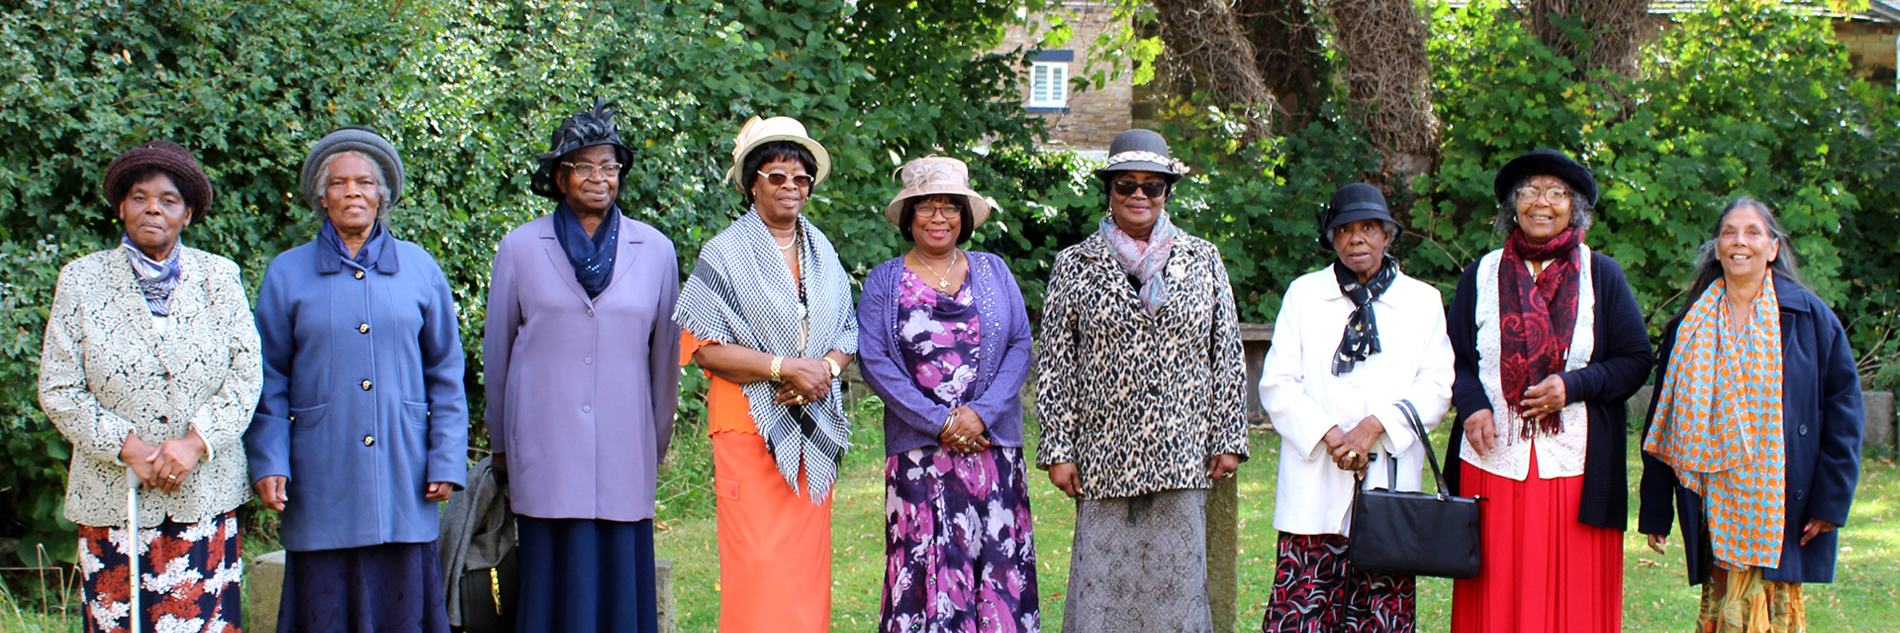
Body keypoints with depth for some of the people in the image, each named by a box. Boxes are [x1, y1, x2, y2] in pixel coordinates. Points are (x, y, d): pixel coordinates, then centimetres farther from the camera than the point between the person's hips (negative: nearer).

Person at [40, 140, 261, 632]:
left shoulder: (220, 278, 7)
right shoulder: (81, 281, 4)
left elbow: (246, 375, 1)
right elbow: (58, 390, 0)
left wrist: (195, 442, -13)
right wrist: (128, 447, -11)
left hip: (205, 495, 1)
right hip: (113, 496, 0)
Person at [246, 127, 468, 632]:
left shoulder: (419, 268, 8)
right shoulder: (287, 274, 6)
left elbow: (445, 373, 10)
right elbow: (269, 382, 6)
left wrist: (447, 460, 3)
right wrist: (268, 463, -3)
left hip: (402, 477, 1)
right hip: (321, 483, -1)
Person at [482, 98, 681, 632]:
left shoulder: (655, 251, 8)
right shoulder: (521, 248, 5)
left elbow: (665, 354, 13)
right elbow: (497, 349, 12)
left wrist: (657, 446, 16)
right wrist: (501, 445, 15)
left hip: (624, 453, 1)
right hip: (545, 451, -1)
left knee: (622, 584, -1)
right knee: (555, 583, -3)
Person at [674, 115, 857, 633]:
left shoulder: (822, 254, 14)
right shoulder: (725, 254, -3)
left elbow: (846, 334, 16)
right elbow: (705, 347, -10)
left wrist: (826, 367, -7)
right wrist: (785, 367, -16)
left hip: (814, 429, 5)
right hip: (751, 427, -5)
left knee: (808, 559, 4)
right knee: (758, 564, -9)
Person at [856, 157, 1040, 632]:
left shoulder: (994, 273, 12)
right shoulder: (884, 282, 7)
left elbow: (1021, 345, 5)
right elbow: (873, 360, -2)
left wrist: (982, 412, -11)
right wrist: (939, 422, -11)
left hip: (992, 445, 2)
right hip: (919, 450, -1)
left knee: (998, 561, -3)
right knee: (928, 565, -7)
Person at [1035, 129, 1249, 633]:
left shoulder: (1203, 261, 9)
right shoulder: (1076, 266, 6)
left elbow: (1228, 358, 10)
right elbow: (1054, 365, 4)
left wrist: (1229, 439, 4)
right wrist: (1058, 450, -2)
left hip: (1182, 457, 1)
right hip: (1105, 459, -1)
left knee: (1177, 585, 1)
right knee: (1104, 588, -3)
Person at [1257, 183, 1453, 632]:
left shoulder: (1423, 301, 12)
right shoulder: (1303, 294, 12)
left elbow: (1436, 388, 4)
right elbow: (1277, 385, 5)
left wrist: (1375, 426, -11)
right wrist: (1329, 436, -10)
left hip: (1389, 485, 0)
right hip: (1314, 488, 0)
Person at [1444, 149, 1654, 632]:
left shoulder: (1602, 276, 7)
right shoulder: (1481, 276, 10)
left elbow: (1636, 360, 5)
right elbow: (1455, 359, 13)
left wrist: (1573, 386, -11)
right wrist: (1472, 405, -7)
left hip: (1575, 469, -1)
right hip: (1494, 464, 1)